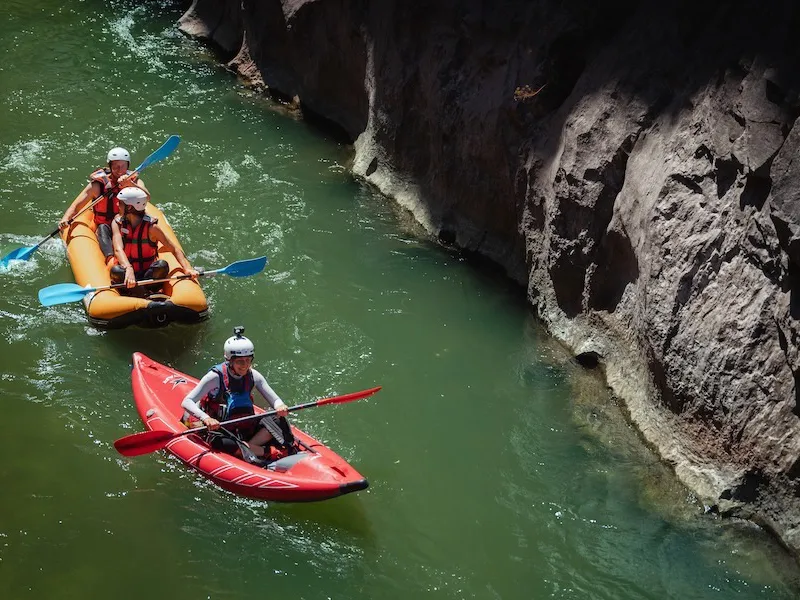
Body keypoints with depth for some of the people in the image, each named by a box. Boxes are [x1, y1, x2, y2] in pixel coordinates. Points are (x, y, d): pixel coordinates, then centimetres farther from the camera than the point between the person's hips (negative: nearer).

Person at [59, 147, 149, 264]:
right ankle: (110, 259, -56)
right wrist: (65, 219, -27)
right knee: (103, 228, -33)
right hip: (106, 229, -1)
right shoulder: (98, 184, -5)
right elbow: (76, 206, -7)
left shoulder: (135, 181, 0)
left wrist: (130, 184, -38)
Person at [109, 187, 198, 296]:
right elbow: (118, 249, -21)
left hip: (149, 274, 0)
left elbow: (174, 249, -10)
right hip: (126, 271, 1)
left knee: (162, 265, -31)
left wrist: (187, 268, -28)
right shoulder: (117, 223, -4)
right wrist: (128, 269, -42)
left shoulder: (151, 227, -9)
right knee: (115, 271, -33)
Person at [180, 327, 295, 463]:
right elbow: (186, 402, -20)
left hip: (245, 429, 5)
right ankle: (264, 452, -36)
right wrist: (206, 418, -39)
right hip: (217, 428, -5)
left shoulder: (253, 376, -2)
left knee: (279, 423, -19)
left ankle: (245, 448, -32)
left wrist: (280, 407, -25)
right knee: (217, 442, -39)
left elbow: (276, 400, 1)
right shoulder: (216, 377, -16)